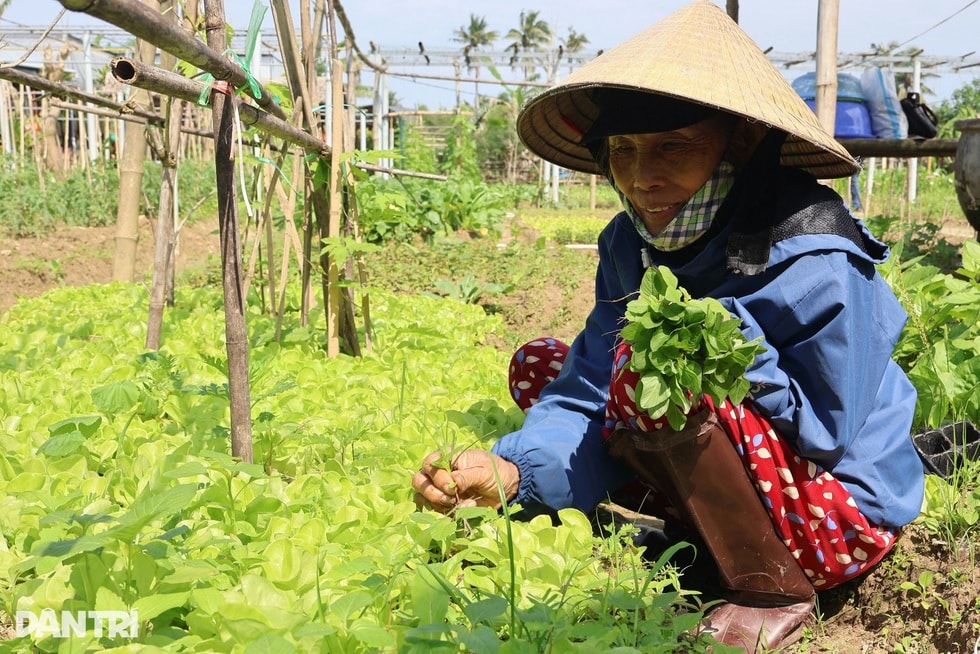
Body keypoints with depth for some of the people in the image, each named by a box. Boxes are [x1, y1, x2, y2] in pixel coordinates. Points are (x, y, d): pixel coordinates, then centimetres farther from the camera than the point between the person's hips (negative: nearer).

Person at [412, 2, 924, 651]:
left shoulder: (816, 265, -25)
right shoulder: (633, 245, -5)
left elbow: (829, 433, -19)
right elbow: (589, 399, -11)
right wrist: (511, 472, -30)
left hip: (838, 517, -7)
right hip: (748, 486, 7)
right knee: (540, 364, 4)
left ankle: (772, 593, -13)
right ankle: (696, 534, 1)